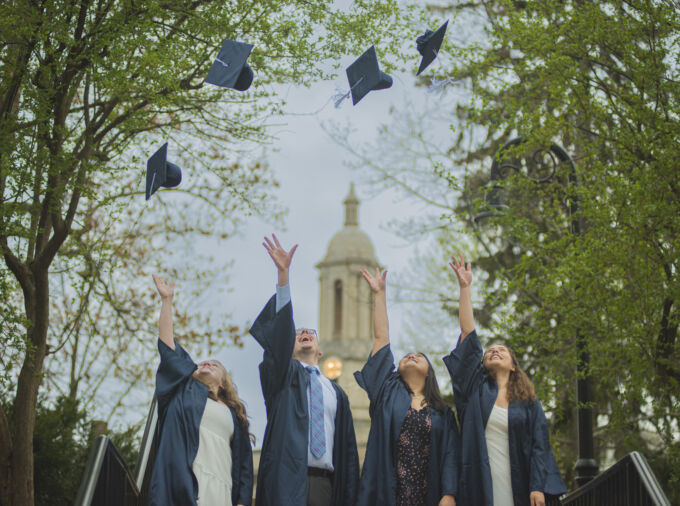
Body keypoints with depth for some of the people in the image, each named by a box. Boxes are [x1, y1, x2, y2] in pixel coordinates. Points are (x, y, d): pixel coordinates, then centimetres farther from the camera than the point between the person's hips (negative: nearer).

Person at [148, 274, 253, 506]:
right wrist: (167, 300, 16)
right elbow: (167, 345, 18)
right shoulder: (185, 390, 25)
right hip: (183, 486, -2)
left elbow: (243, 465, 17)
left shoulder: (233, 414, 25)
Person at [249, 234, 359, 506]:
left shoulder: (336, 392, 21)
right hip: (286, 481, -3)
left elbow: (347, 450, 20)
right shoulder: (283, 375, 13)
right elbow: (279, 332, -3)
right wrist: (283, 274, -14)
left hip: (323, 484, 3)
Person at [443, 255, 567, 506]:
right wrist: (464, 287, 3)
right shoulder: (477, 388, 12)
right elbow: (468, 335, 7)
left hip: (514, 483, 0)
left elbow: (539, 444, 5)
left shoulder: (528, 402, 11)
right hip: (479, 482, 0)